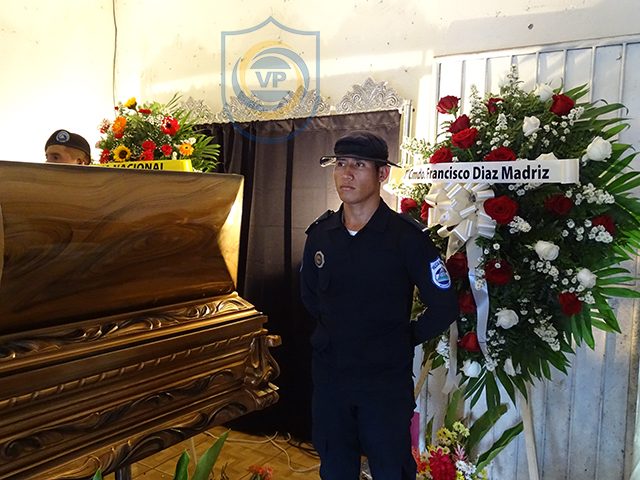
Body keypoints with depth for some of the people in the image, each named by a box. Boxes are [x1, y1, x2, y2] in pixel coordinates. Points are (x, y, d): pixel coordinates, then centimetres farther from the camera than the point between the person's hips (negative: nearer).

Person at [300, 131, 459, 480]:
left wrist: (407, 338, -3)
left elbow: (445, 307, -10)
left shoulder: (407, 236, -15)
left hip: (386, 381, -4)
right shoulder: (319, 233, -1)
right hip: (329, 376, 4)